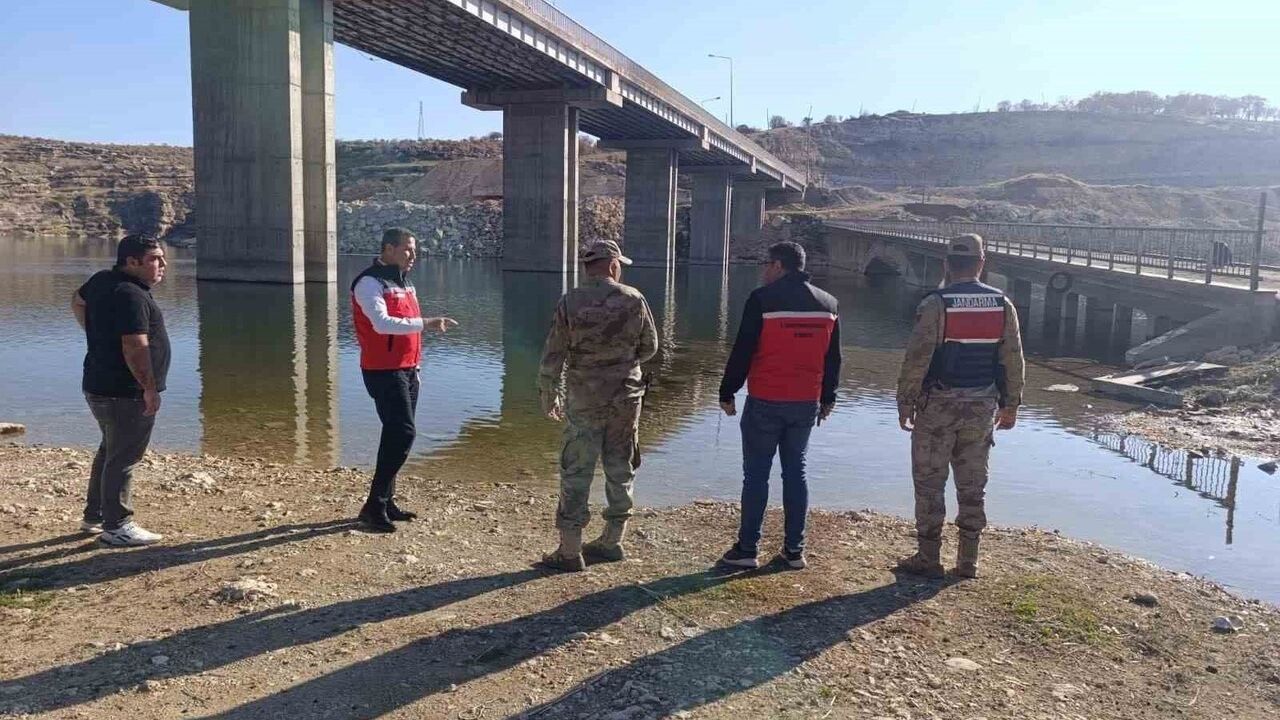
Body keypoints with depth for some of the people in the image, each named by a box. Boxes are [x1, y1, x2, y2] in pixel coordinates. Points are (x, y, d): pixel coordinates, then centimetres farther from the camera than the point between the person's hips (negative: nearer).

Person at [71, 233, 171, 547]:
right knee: (123, 458, -1)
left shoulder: (102, 280, 8)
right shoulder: (131, 296, -23)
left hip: (100, 386, 10)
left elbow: (77, 300, 29)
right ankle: (116, 527, 7)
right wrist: (150, 389, -21)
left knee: (110, 451, 22)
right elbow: (136, 348, -27)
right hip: (125, 393, -10)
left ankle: (94, 516, 34)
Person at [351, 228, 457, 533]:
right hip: (383, 371, -9)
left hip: (406, 370, 9)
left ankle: (386, 501, 19)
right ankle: (374, 506, -7)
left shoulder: (403, 282, 16)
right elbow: (382, 323, -27)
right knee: (403, 433, -14)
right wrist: (425, 323, -32)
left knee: (396, 435, 11)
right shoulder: (370, 283, -12)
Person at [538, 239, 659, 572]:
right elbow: (650, 347, 6)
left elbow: (552, 356, -6)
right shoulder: (634, 299, -3)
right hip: (626, 397, 2)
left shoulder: (570, 302, -7)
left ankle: (570, 550, 4)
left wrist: (548, 396, 7)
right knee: (620, 469, 14)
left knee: (576, 473, 3)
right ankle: (612, 541, 24)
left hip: (583, 400, -2)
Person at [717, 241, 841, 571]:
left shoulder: (763, 299, -10)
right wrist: (827, 398, 22)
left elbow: (742, 352, -9)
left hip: (765, 402, -5)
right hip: (807, 404, 5)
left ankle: (747, 549, 8)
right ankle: (794, 550, 16)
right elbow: (833, 358, 13)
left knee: (756, 474, 3)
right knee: (796, 472, 12)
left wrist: (727, 393, 0)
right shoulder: (828, 304, 8)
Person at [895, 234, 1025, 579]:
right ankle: (968, 561, 18)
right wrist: (1011, 404, 15)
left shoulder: (935, 304, -11)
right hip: (982, 406, 4)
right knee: (973, 485, 12)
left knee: (930, 483, 5)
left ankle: (928, 558, 9)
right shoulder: (1002, 305, 2)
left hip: (939, 405, -4)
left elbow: (917, 358, -14)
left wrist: (905, 401, -4)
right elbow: (1013, 359, 6)